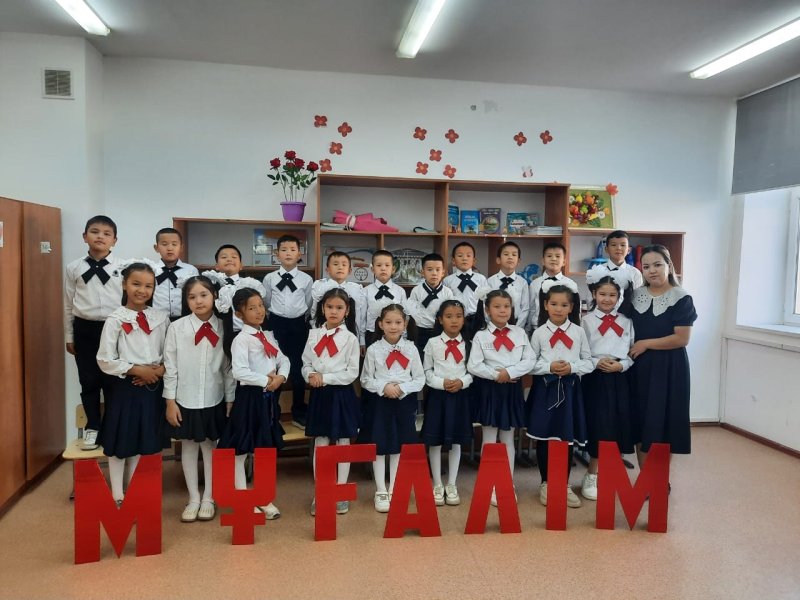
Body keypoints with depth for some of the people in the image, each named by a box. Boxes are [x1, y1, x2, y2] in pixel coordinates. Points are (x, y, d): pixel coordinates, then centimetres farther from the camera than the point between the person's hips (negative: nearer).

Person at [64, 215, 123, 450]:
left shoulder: (122, 268, -3)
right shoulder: (73, 268, 3)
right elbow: (68, 304, 8)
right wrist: (69, 336, 9)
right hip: (85, 329, 2)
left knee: (113, 381, 7)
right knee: (88, 382, 9)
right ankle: (93, 428, 25)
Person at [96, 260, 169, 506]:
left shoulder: (161, 317, 3)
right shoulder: (116, 319, -8)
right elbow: (105, 360, -10)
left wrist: (160, 369, -12)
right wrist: (136, 370, -16)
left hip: (153, 386, 4)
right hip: (126, 386, -3)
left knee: (143, 442, 15)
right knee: (120, 442, 7)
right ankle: (117, 496, 22)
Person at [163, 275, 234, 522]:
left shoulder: (224, 328, -4)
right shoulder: (177, 328, -6)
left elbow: (229, 368, 0)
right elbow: (170, 367, -4)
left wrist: (230, 401, 0)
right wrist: (170, 401, -5)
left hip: (214, 399, 0)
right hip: (185, 399, 0)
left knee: (211, 446, 11)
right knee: (189, 447, 10)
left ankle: (208, 499, 26)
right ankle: (193, 499, 26)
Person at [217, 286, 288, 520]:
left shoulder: (268, 336, 11)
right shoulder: (240, 339, -12)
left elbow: (284, 360, 12)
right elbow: (240, 372, -23)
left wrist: (280, 377, -8)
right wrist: (266, 381, -16)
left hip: (269, 397, 8)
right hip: (248, 397, -7)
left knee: (266, 450, 15)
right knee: (240, 451, 2)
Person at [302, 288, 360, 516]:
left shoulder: (350, 338, -6)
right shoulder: (314, 335, 4)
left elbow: (352, 373, -10)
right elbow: (306, 364, 7)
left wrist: (325, 378, -15)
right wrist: (311, 375, -14)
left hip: (341, 395, -2)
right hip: (319, 395, 3)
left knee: (343, 444, 7)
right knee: (320, 444, 8)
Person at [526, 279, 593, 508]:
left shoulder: (578, 332, 3)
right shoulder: (539, 333, 0)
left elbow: (588, 362, 3)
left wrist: (572, 367, -14)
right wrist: (549, 367, -16)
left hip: (569, 388, 1)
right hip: (545, 388, -1)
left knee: (568, 438, 7)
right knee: (543, 437, 5)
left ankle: (565, 485, 23)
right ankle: (545, 484, 21)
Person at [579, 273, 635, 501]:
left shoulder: (625, 322, 9)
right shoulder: (586, 320, 0)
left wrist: (621, 365, -11)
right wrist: (596, 363, -18)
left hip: (619, 378, 3)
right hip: (595, 378, -3)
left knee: (618, 427, 6)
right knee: (597, 427, -1)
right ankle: (592, 477, 13)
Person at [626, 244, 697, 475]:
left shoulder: (681, 298, -8)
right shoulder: (635, 295, 6)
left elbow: (682, 338, -14)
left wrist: (646, 344, -13)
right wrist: (629, 349, -1)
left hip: (668, 368, -4)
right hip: (639, 367, 4)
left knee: (662, 423, 2)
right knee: (640, 423, 8)